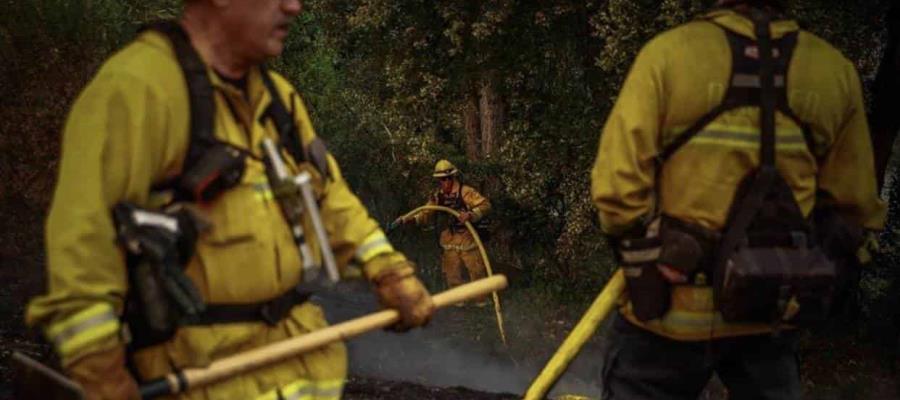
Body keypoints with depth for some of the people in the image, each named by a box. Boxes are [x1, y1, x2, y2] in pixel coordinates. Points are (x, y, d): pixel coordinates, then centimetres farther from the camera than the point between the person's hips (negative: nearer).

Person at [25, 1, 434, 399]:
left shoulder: (275, 94, 10)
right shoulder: (136, 85, -18)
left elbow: (327, 194, 18)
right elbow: (82, 237, -22)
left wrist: (390, 273, 8)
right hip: (207, 360, -8)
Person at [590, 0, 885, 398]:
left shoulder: (668, 52, -12)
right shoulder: (837, 72, -3)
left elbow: (618, 185, -16)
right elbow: (855, 208, 1)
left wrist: (641, 246, 1)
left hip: (668, 310, -2)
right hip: (769, 315, 3)